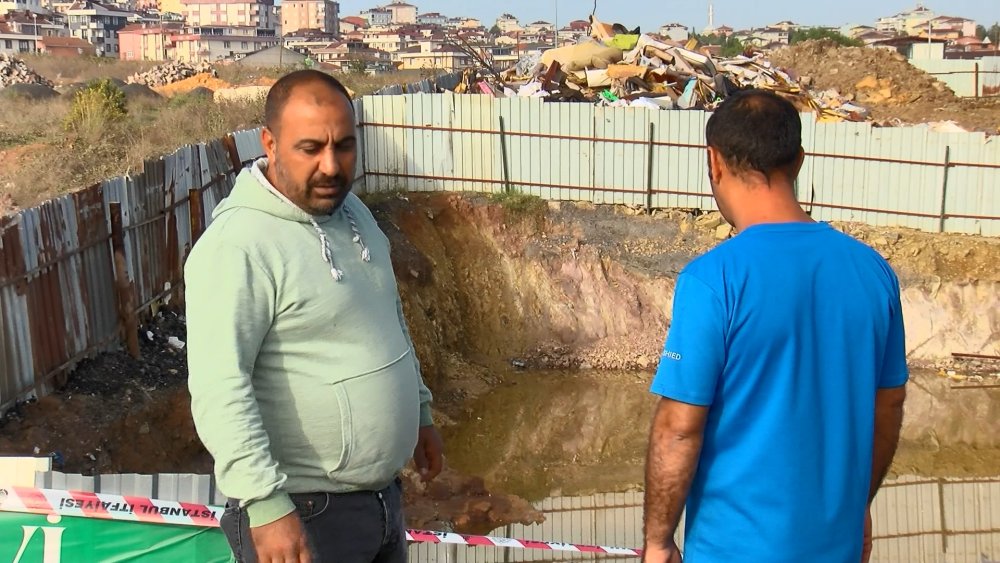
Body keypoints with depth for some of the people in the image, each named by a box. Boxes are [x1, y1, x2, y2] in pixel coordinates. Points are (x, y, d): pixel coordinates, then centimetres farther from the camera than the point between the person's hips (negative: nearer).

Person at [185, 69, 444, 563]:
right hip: (302, 513, -8)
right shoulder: (237, 246, -21)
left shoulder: (350, 210, 6)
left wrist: (419, 411, 21)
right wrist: (265, 503, -29)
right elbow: (218, 388, -26)